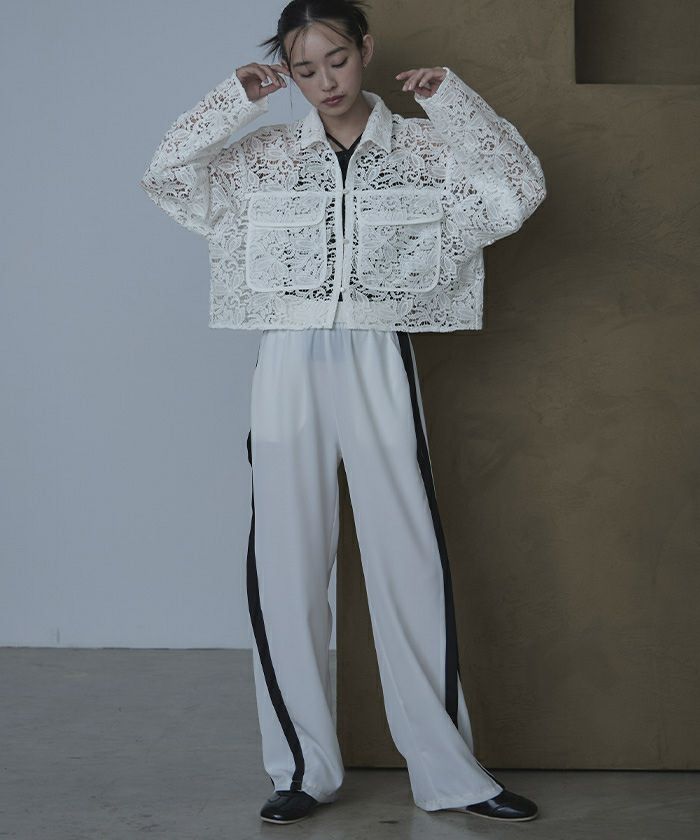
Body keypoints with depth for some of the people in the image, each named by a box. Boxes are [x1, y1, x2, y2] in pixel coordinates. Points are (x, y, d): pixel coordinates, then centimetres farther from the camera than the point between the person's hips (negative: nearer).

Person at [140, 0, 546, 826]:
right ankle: (302, 768, 12)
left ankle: (447, 771, 8)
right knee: (286, 568, 2)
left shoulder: (425, 149, 5)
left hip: (378, 366, -1)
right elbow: (165, 175, -1)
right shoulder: (265, 155, 8)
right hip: (289, 365, 1)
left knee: (410, 563, -1)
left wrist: (452, 99, -9)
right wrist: (235, 98, -7)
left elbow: (520, 191, -6)